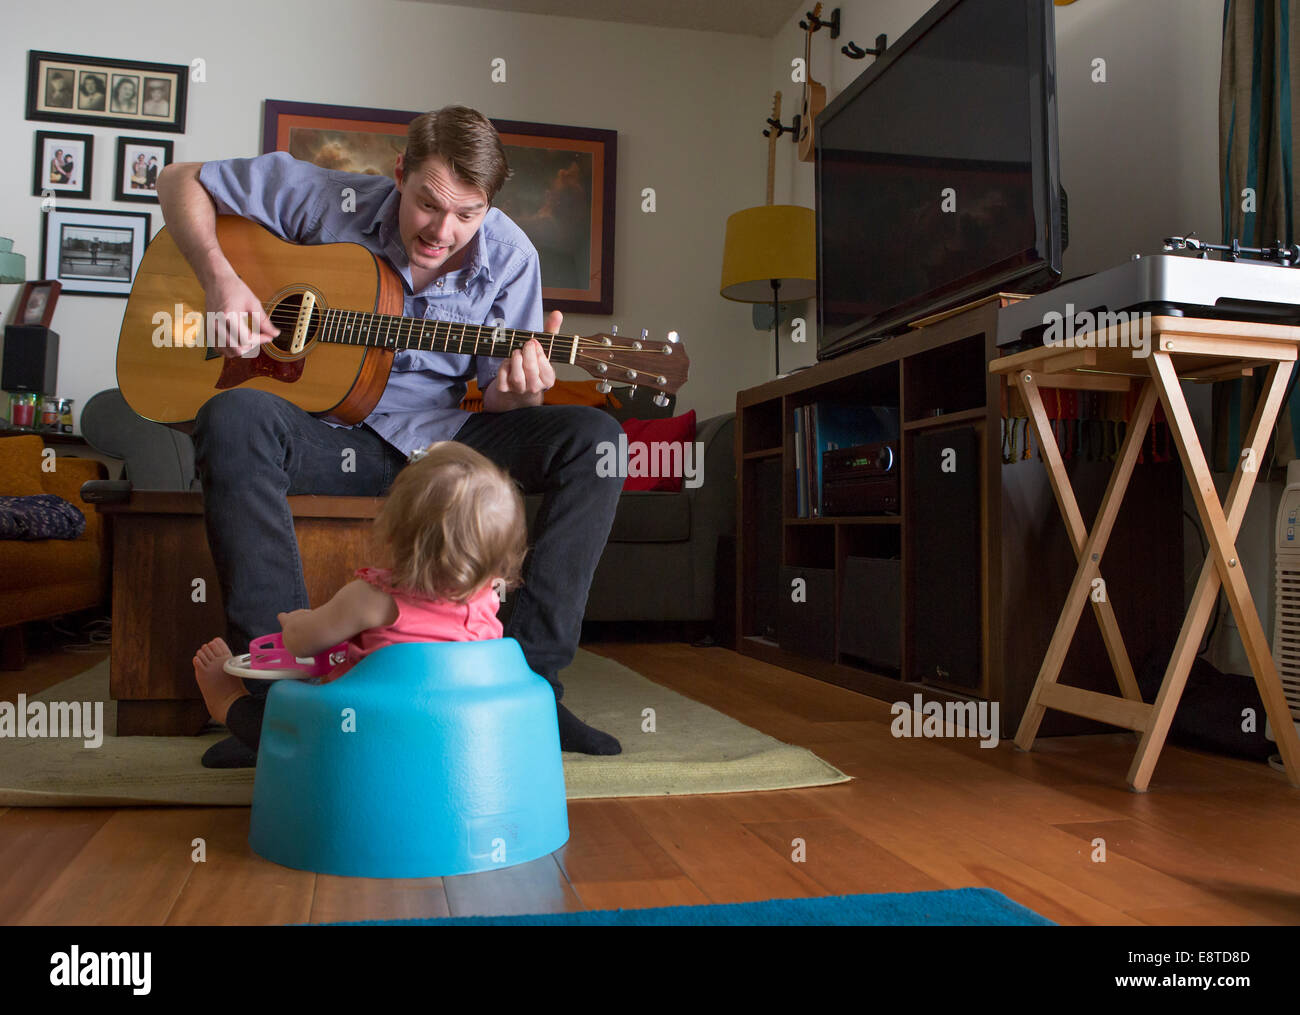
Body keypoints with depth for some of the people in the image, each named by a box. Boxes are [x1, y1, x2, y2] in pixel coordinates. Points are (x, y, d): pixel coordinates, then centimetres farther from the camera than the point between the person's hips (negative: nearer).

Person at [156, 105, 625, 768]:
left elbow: (499, 401, -1)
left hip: (442, 440, 2)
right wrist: (219, 278, -14)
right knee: (233, 418, -35)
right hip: (327, 432, -1)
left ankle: (530, 675, -21)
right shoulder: (327, 201, -7)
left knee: (592, 437, -21)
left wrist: (519, 392, -27)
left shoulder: (509, 259, -4)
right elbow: (180, 181, 3)